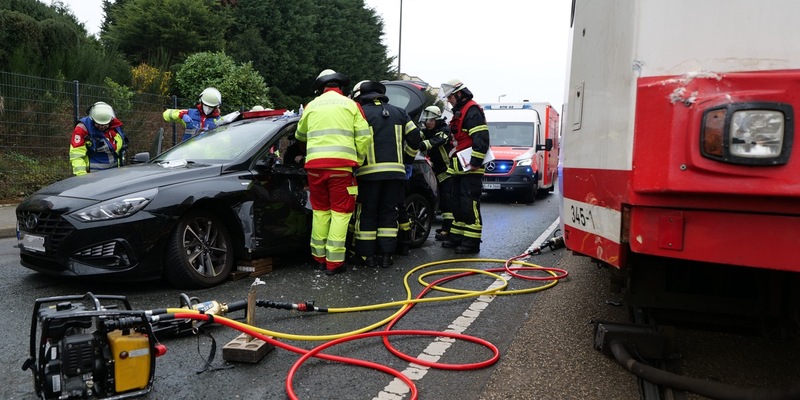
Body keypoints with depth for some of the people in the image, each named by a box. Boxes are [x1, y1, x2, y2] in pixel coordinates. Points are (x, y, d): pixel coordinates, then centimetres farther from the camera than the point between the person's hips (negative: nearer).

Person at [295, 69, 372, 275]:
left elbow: (300, 135, 30)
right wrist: (358, 161, 13)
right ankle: (334, 262, -3)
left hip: (315, 164, 3)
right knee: (340, 212, 1)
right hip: (341, 164, -3)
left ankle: (319, 256, 19)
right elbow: (364, 137, 0)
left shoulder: (311, 106, 16)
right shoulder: (350, 104, 8)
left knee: (320, 210, 14)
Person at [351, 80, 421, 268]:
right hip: (395, 171, 4)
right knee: (388, 213, 9)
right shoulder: (399, 113, 15)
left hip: (369, 172, -4)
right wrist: (407, 158, 23)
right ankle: (386, 255, 8)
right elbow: (414, 137, 12)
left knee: (366, 214, 6)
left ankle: (367, 255, 8)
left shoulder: (360, 113, 1)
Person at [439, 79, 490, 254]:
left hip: (471, 169, -11)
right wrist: (453, 162, 24)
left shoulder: (472, 110, -11)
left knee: (470, 204, -11)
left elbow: (481, 138, -21)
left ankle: (472, 241, -9)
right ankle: (457, 236, 24)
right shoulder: (459, 112, 23)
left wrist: (475, 162, -23)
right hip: (460, 168, 11)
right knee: (457, 202, 15)